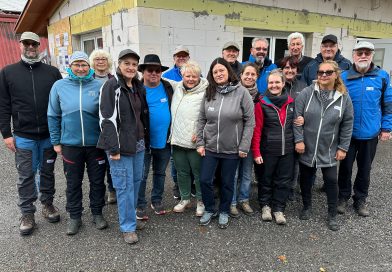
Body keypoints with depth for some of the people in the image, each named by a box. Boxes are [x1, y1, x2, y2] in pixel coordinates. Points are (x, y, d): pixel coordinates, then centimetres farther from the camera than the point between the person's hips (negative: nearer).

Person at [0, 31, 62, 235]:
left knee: (47, 172, 14)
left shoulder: (52, 72, 3)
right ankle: (27, 213, 21)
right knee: (26, 176, 7)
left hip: (50, 135, 1)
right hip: (23, 137, 0)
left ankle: (47, 204, 31)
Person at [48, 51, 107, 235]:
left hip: (96, 143, 0)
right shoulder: (59, 86, 0)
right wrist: (56, 142, 4)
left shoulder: (98, 86, -3)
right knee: (73, 183, 13)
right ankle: (74, 216, 30)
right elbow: (53, 116, 6)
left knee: (97, 181, 12)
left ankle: (97, 213, 30)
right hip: (70, 144, 1)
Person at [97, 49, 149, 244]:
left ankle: (129, 217, 31)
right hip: (120, 145, -7)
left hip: (138, 143, 7)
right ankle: (128, 227, 14)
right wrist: (113, 149, -18)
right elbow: (107, 118, -15)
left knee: (136, 180, 14)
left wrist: (145, 140, 14)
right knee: (125, 185, 0)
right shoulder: (112, 86, -10)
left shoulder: (138, 86, 12)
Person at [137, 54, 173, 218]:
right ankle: (140, 205, 23)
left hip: (164, 140, 4)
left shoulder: (168, 87, 2)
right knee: (142, 175, 7)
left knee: (160, 172, 18)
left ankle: (157, 201, 35)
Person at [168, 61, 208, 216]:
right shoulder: (177, 87, 9)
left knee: (198, 173, 6)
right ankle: (185, 199, 34)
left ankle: (201, 201, 24)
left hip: (194, 141, -6)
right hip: (177, 139, 6)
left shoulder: (205, 92, -10)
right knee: (182, 171, 17)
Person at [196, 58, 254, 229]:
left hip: (232, 149, -2)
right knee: (205, 180, 5)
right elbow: (201, 120, 6)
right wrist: (200, 143, 0)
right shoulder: (209, 93, 1)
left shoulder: (241, 92, -9)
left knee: (227, 183, 11)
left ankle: (224, 212, 35)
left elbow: (249, 121, -8)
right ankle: (209, 209, 31)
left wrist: (244, 146, -11)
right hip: (210, 146, 3)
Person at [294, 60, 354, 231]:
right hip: (306, 148, 0)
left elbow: (347, 125, 2)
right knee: (305, 179, 14)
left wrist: (343, 148, 0)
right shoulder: (306, 93, -7)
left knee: (331, 181, 7)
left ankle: (332, 215, 26)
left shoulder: (344, 97, -2)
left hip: (329, 151, 1)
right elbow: (297, 118, -8)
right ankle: (307, 206, 36)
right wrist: (299, 140, -13)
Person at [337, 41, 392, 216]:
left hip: (370, 134, 1)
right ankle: (343, 197, 30)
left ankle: (360, 199, 32)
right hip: (348, 133, -1)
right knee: (345, 167, 11)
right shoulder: (344, 77, -5)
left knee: (365, 169, 15)